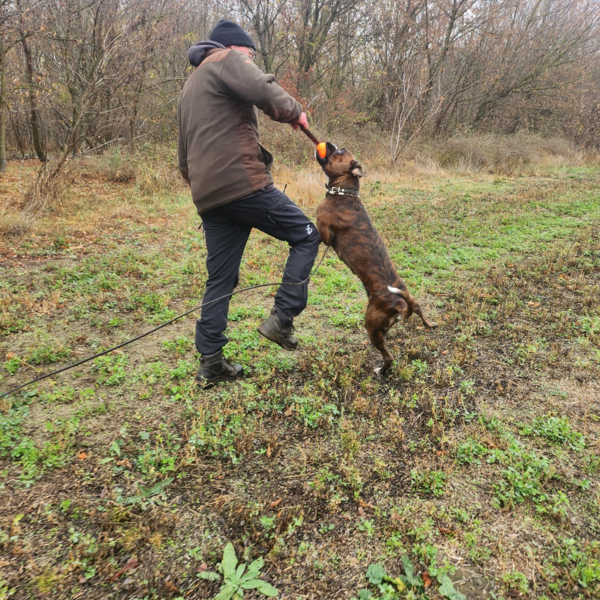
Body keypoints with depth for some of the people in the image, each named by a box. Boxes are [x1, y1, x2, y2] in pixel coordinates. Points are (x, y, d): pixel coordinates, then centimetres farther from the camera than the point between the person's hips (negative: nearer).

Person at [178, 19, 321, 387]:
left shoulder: (190, 87, 32)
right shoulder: (227, 60, 5)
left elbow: (185, 159, 33)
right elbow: (262, 89, -17)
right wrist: (294, 112, -1)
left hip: (208, 197, 9)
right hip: (243, 183, -8)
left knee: (220, 280, 11)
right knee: (306, 236, 5)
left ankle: (211, 364, 13)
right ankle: (282, 318, -2)